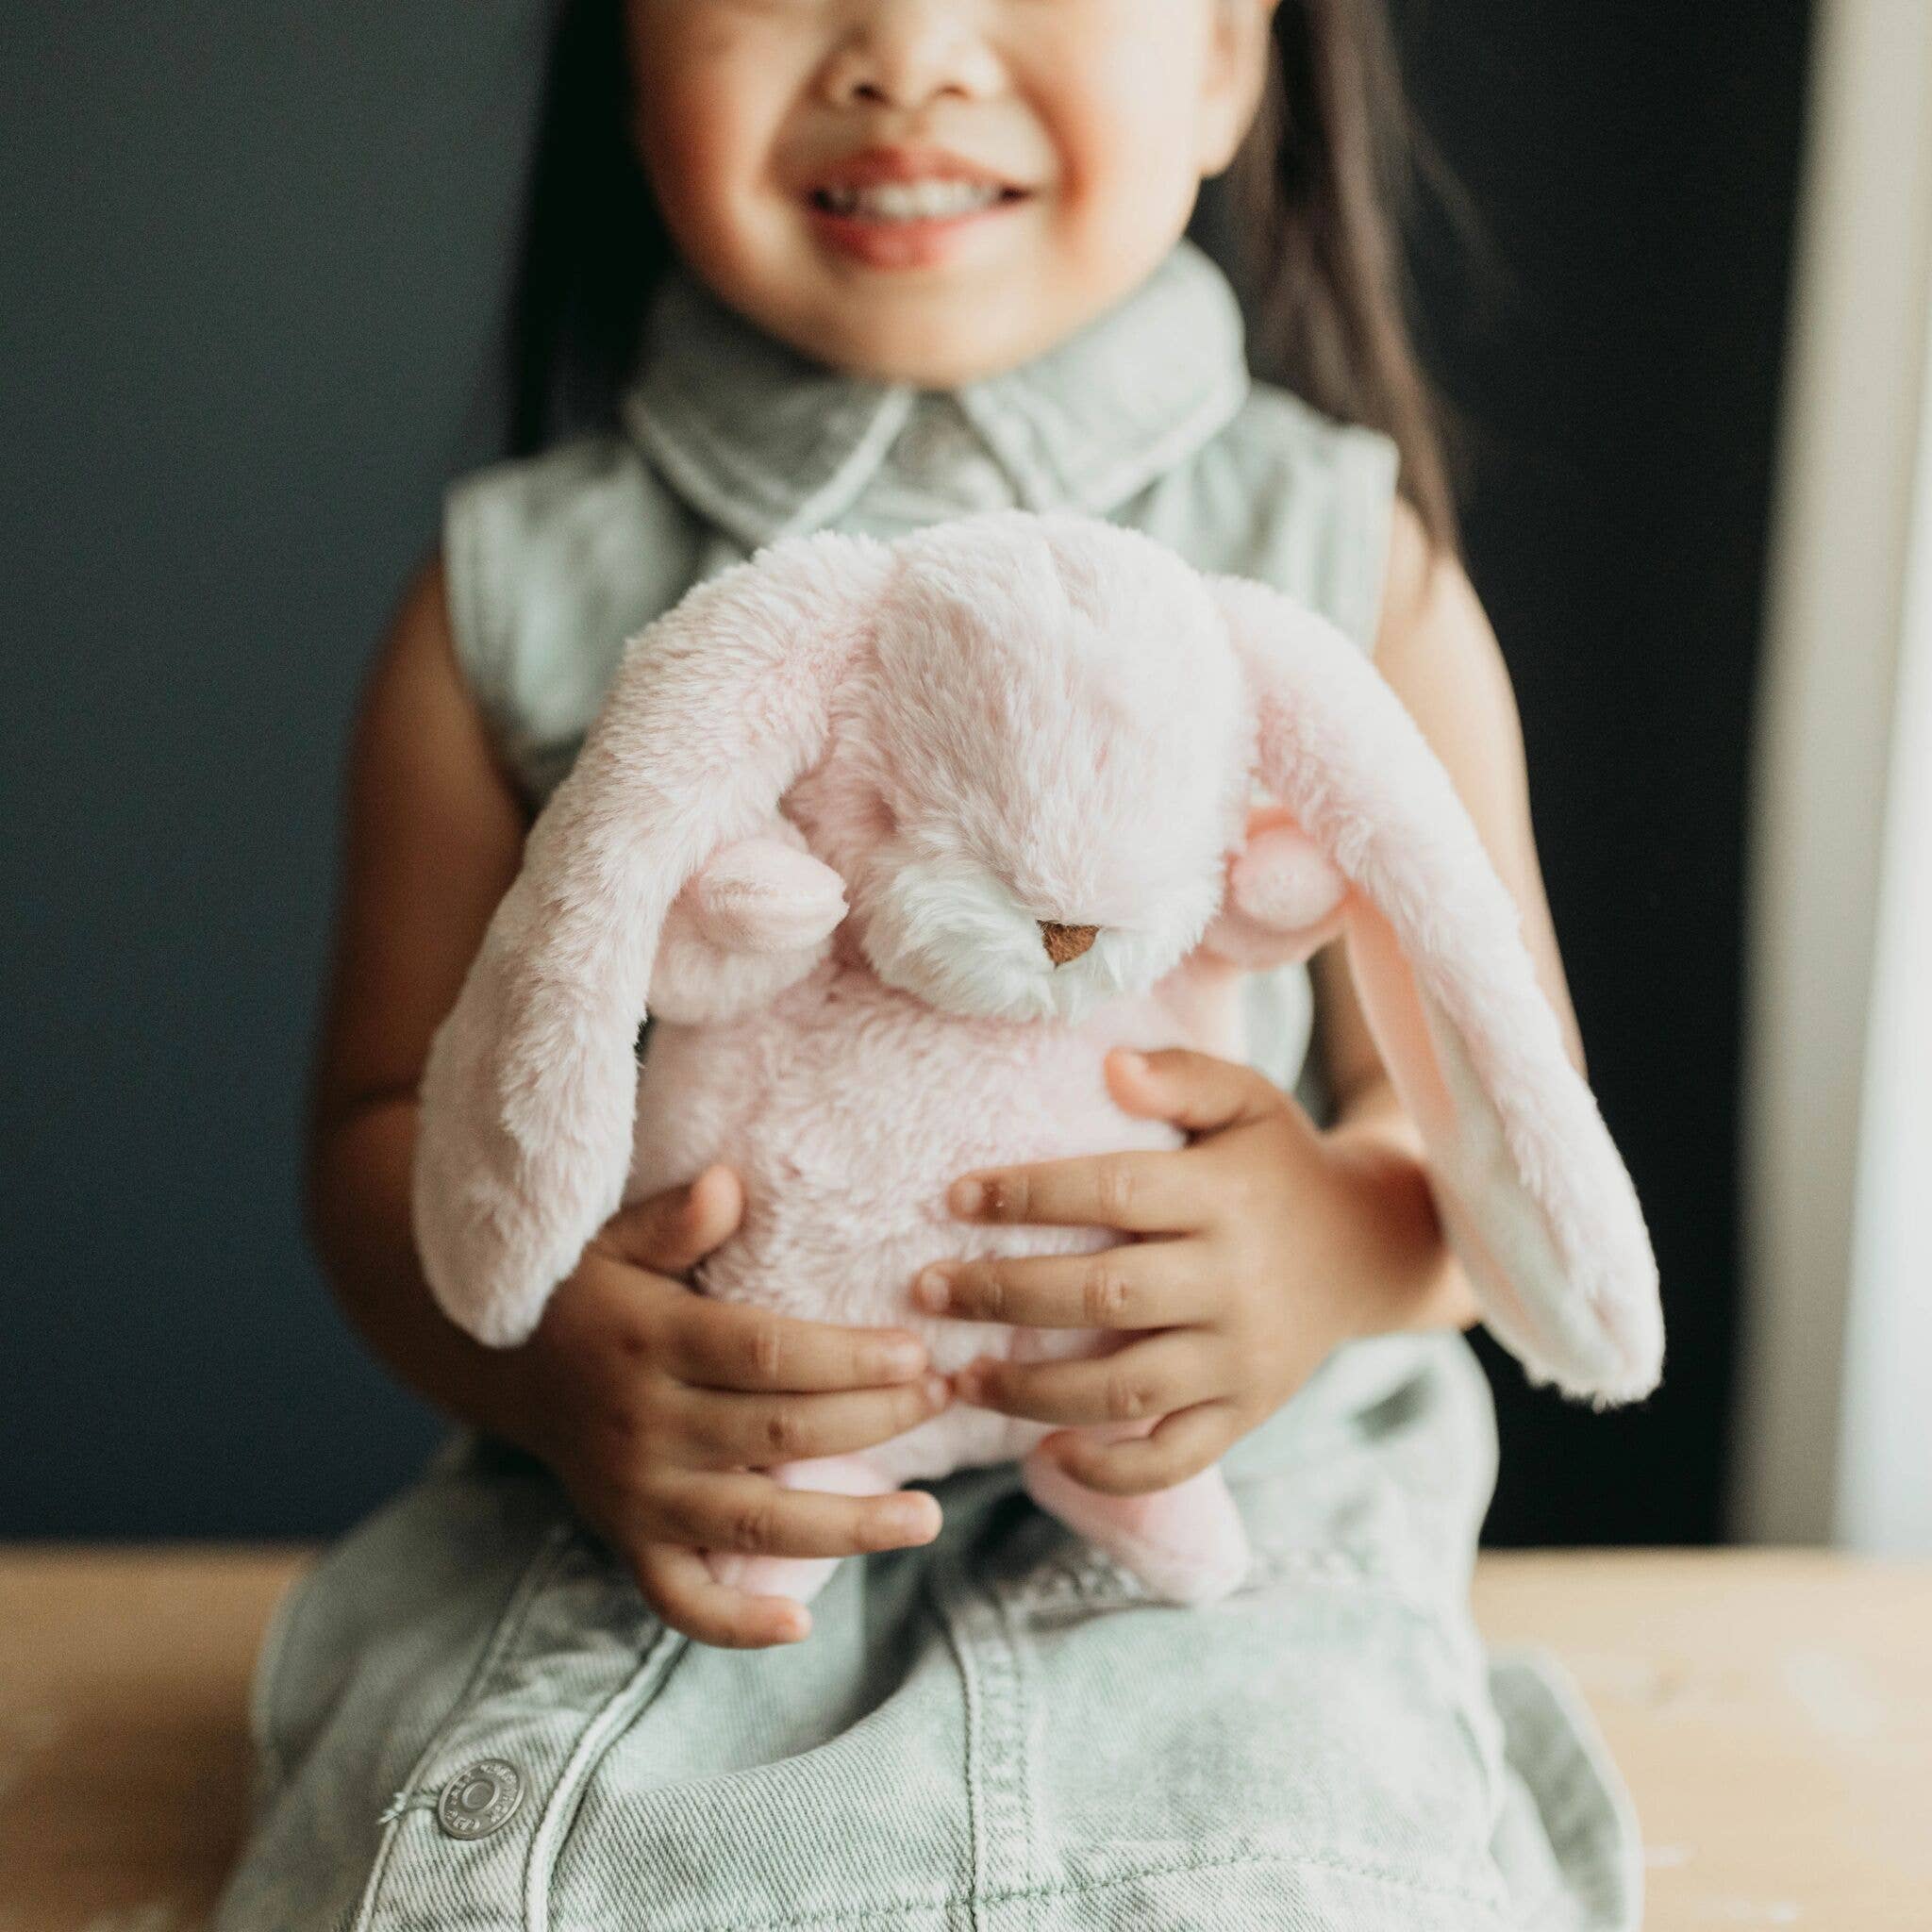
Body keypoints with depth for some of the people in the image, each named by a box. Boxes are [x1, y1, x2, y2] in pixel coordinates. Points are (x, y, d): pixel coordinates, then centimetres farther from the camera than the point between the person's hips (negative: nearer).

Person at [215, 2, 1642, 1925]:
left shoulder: (1350, 568, 0)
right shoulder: (517, 596, 1)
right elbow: (390, 1111, 4)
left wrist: (1359, 1233, -22)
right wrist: (538, 1348, -18)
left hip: (1214, 1533, 0)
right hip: (657, 1547, 1)